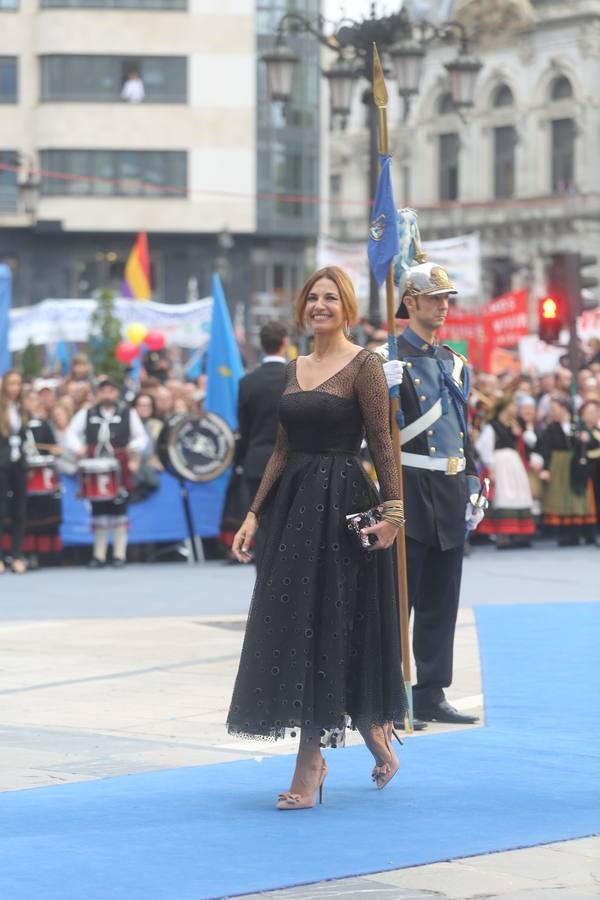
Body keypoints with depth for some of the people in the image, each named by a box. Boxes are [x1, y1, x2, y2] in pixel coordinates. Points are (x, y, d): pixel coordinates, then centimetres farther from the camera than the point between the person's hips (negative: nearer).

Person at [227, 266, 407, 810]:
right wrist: (255, 514, 9)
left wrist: (392, 511, -17)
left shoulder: (363, 366, -5)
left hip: (342, 505, -7)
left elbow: (382, 444, -10)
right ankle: (374, 737, 21)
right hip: (293, 502, 7)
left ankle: (311, 763, 1)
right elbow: (282, 450, 14)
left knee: (324, 627, -5)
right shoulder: (294, 370, 14)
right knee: (288, 626, 7)